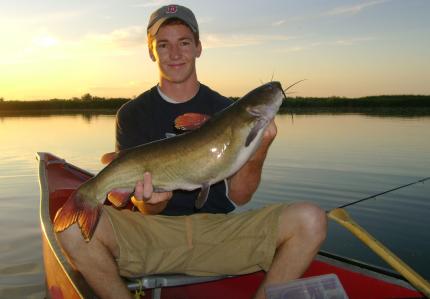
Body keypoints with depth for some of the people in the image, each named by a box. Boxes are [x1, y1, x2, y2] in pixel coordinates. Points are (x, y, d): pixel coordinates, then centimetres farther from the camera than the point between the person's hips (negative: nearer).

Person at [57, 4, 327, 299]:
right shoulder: (133, 114, 2)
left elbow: (239, 197, -1)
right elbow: (146, 211, -2)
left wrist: (257, 153, -20)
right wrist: (150, 200, -25)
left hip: (218, 230, 1)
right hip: (154, 232, 0)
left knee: (311, 220, -22)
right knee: (74, 223, -29)